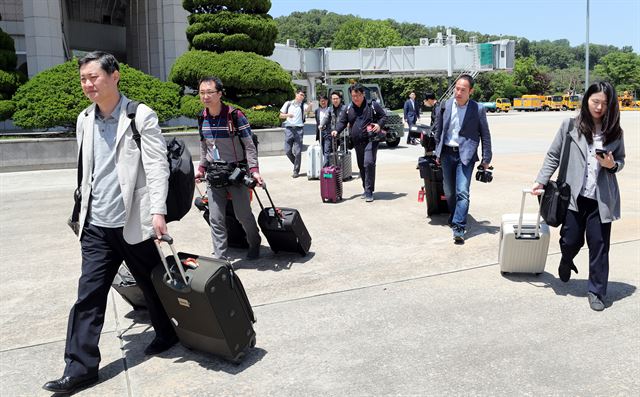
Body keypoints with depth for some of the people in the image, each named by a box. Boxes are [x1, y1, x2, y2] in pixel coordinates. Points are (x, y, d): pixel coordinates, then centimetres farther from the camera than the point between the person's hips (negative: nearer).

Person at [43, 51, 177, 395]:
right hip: (96, 225, 5)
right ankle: (80, 368, 10)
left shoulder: (140, 116, -7)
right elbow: (86, 171, 18)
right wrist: (83, 211, 18)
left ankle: (166, 335, 35)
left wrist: (157, 211, -20)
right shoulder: (84, 120, 10)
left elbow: (157, 166, -12)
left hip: (133, 222, -5)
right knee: (88, 295, 2)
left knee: (152, 284, 12)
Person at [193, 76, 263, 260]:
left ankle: (255, 244, 34)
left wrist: (254, 170, -17)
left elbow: (249, 145, -9)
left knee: (243, 214, 6)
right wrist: (201, 169, 14)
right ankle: (220, 258, 7)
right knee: (215, 219, -1)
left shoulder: (235, 116, -13)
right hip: (214, 174, 4)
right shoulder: (202, 118, 3)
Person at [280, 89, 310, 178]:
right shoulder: (288, 104, 10)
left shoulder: (303, 105, 5)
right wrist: (287, 115, -8)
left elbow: (307, 109, -18)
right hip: (289, 128, 2)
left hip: (299, 129, -2)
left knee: (297, 151, -3)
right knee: (288, 150, 1)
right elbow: (281, 115, 13)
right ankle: (296, 164, 26)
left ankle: (296, 171, 6)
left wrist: (309, 106, -41)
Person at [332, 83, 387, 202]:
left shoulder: (373, 105, -1)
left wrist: (379, 125, -17)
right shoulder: (348, 109, 10)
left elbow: (383, 116, 4)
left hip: (371, 140, -5)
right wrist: (337, 130, -8)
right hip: (357, 142, 5)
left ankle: (369, 192, -12)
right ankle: (366, 189, 26)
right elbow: (342, 121, 11)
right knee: (361, 166, 12)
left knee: (369, 163, -18)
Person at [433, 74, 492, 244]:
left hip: (465, 155, -4)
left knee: (462, 192, -14)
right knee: (449, 191, 15)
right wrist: (438, 152, 12)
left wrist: (486, 159, -1)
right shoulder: (445, 105, 4)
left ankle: (459, 228, -14)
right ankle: (454, 217, 37)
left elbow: (485, 135, 1)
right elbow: (438, 130, 13)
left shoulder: (478, 109, -4)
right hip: (447, 153, 4)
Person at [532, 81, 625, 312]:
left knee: (599, 245, 4)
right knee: (571, 240, 4)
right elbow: (553, 156, 4)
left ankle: (596, 291, 19)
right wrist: (541, 181, -3)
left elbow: (621, 160, 15)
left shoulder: (614, 132, 5)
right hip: (574, 196, -1)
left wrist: (613, 165, -8)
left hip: (601, 198, 1)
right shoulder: (570, 126, -1)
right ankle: (566, 262, 41)